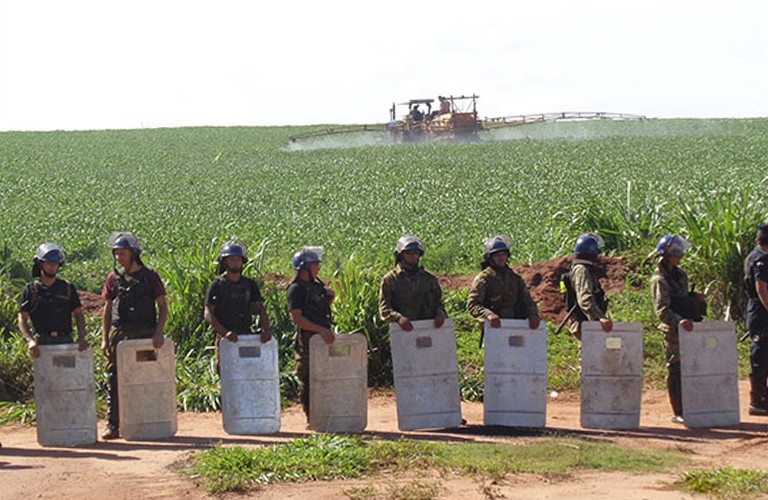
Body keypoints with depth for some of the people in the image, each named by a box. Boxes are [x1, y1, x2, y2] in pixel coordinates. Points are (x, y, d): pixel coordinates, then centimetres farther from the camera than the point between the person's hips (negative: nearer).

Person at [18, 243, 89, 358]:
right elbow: (22, 319, 4)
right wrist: (30, 340, -13)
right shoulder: (31, 289, 5)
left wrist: (81, 337, -5)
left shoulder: (68, 288, 10)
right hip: (42, 343, -1)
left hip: (66, 342, 1)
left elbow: (78, 314, 11)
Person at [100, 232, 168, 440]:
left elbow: (163, 307, 2)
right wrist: (105, 339, 7)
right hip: (119, 335, 2)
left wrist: (159, 331, -12)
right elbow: (107, 309, 14)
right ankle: (113, 426, 1)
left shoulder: (149, 276, 1)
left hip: (145, 336, -2)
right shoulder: (114, 278, 9)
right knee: (114, 381, -2)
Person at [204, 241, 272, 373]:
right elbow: (208, 314, -9)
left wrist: (266, 329, -14)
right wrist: (225, 332, -23)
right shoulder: (217, 285, -1)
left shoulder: (250, 284, 10)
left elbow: (261, 309, 6)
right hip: (225, 340, -3)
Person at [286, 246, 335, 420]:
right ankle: (311, 418, 3)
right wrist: (320, 329, -26)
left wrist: (330, 299, 7)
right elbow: (296, 318, -18)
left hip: (323, 338, 8)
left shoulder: (316, 285, 16)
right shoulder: (296, 289, -9)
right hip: (307, 340, -8)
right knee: (309, 380, -3)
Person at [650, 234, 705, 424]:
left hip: (687, 327, 8)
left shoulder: (679, 273, 14)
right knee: (675, 369, -3)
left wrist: (695, 297, 6)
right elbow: (662, 309, -21)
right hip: (673, 330, -8)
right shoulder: (659, 279, -12)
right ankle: (678, 413, 2)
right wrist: (679, 321, -34)